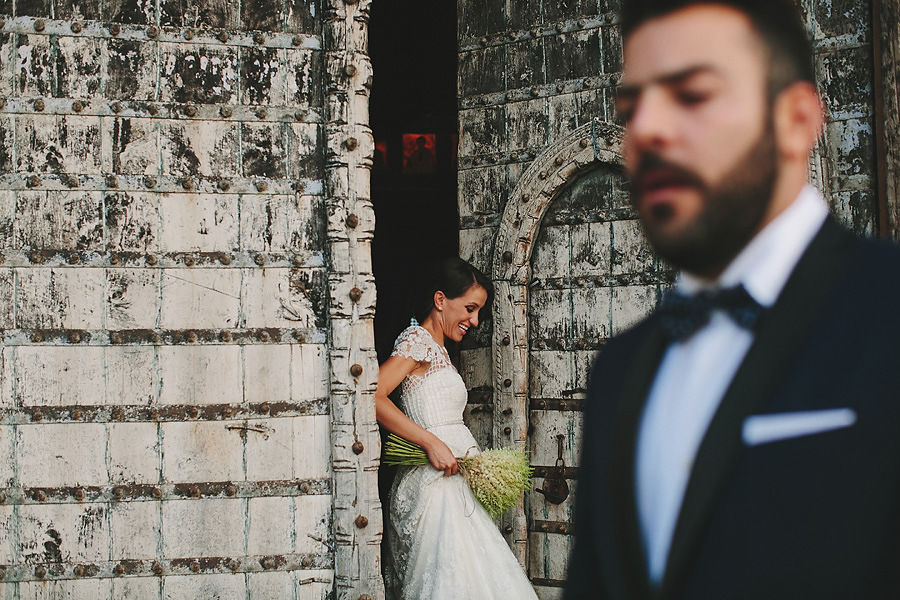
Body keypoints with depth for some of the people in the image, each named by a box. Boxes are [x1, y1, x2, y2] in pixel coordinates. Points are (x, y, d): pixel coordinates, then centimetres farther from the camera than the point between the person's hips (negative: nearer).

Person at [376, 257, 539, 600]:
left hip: (451, 480, 9)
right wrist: (433, 443, -19)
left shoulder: (438, 350, 22)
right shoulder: (417, 340, -6)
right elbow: (372, 398, -20)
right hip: (433, 484, -9)